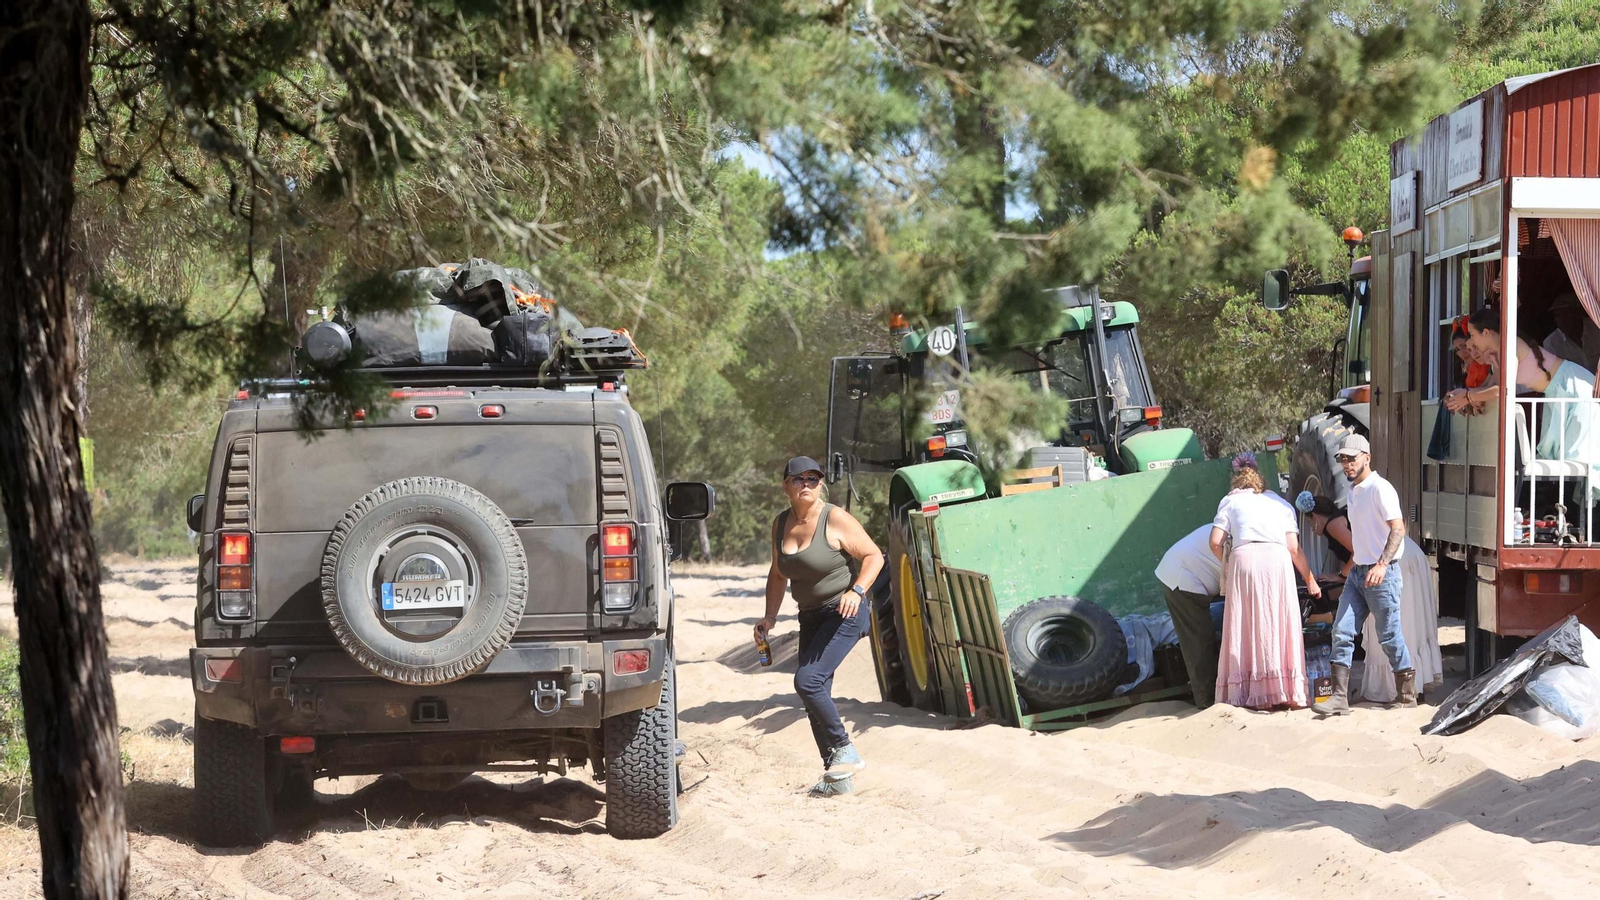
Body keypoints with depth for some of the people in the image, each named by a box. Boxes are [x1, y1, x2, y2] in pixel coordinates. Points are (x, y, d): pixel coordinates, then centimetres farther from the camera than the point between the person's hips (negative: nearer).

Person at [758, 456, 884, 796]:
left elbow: (874, 556, -10)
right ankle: (837, 777, 12)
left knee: (808, 680, -21)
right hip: (811, 617, 7)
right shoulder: (781, 524, 6)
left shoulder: (835, 520, -13)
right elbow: (778, 574, 18)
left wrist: (856, 590, -25)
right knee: (816, 694, 4)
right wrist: (769, 617, 10)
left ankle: (845, 751, -6)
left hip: (845, 614, -7)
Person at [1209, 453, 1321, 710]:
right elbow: (1294, 548, 15)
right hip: (1278, 558, 2)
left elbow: (1215, 543, 8)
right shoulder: (1281, 503, 25)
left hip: (1244, 557, -2)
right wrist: (1310, 580, 25)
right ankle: (1288, 693, 2)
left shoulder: (1230, 501, 20)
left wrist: (1227, 566, 25)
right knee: (1281, 624, 5)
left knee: (1248, 626, 2)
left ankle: (1259, 695, -2)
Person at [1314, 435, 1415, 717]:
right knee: (1342, 632, -2)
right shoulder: (1353, 491, 15)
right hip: (1357, 572, 8)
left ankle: (1408, 694, 13)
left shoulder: (1380, 488, -12)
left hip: (1382, 574, -8)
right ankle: (1339, 698, -4)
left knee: (1390, 636, -1)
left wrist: (1382, 564, -29)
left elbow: (1398, 529, -20)